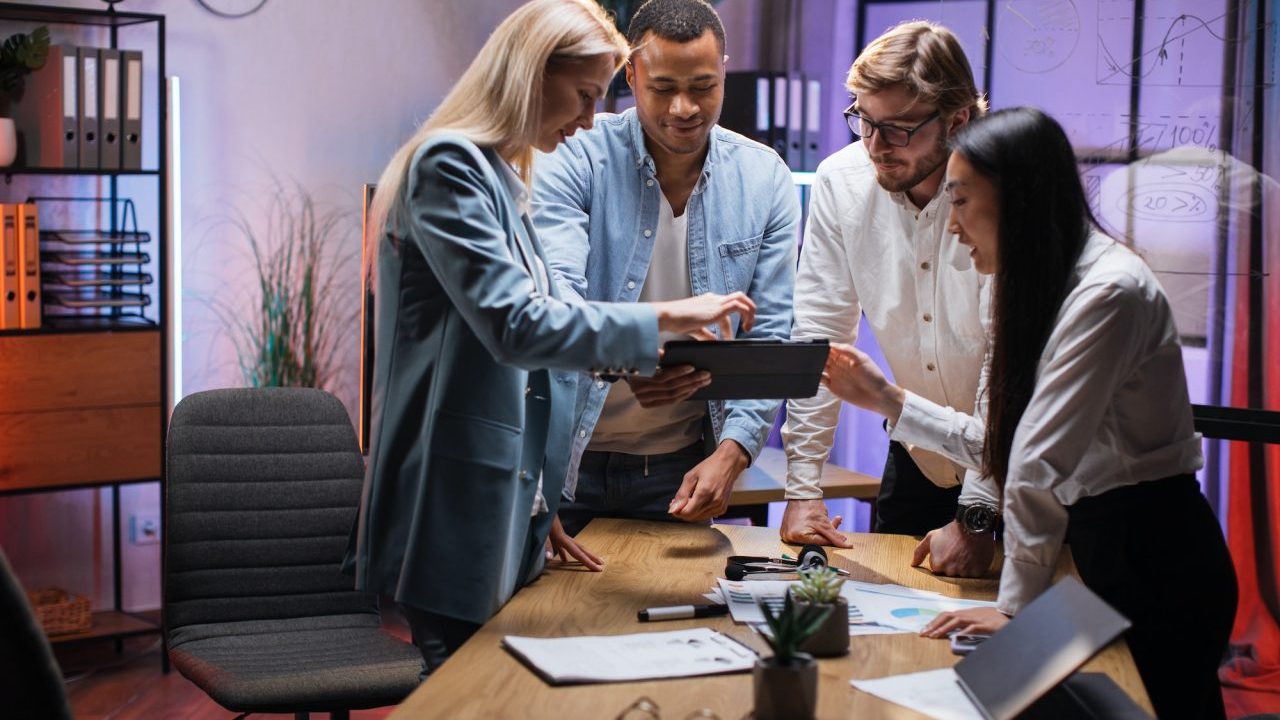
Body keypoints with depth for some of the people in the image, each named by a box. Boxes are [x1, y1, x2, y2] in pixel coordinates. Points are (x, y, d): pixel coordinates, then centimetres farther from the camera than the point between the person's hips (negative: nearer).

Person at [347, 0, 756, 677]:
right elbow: (514, 322, -22)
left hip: (507, 506, 10)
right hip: (458, 511, -9)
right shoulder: (449, 165, -12)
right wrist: (664, 317, -18)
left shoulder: (503, 179, 17)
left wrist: (632, 356, 13)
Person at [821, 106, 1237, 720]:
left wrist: (1016, 606, -23)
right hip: (1102, 551, 9)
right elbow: (1000, 445, 12)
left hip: (1157, 568, -9)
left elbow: (1040, 464, -23)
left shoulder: (1108, 291, -20)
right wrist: (889, 401, 12)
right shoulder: (1038, 289, 11)